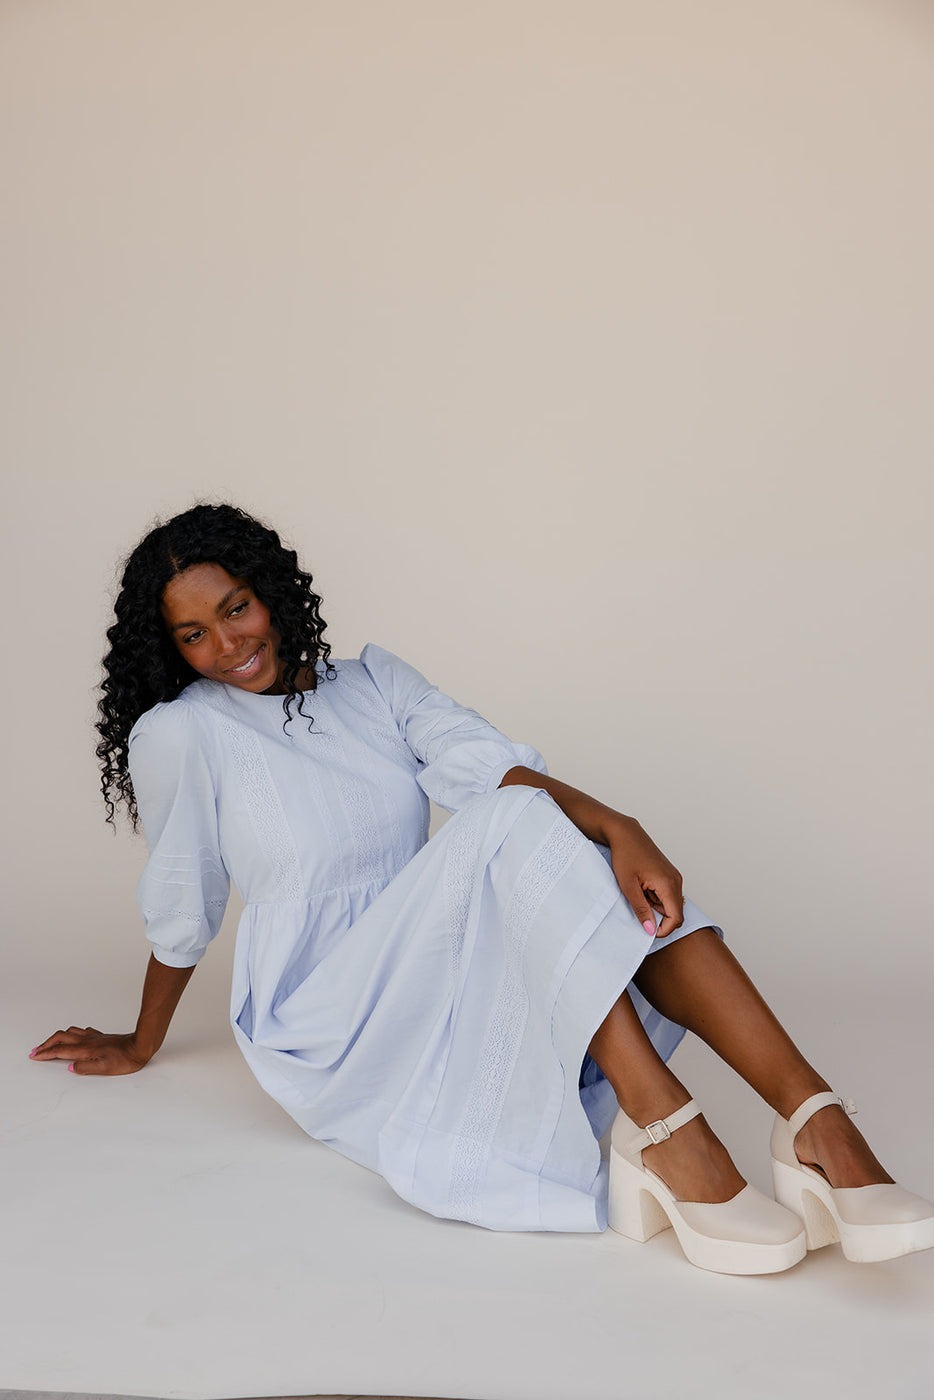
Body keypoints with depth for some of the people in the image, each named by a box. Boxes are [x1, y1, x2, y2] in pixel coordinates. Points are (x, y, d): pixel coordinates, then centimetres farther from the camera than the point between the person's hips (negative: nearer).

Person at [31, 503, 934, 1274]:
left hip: (440, 986, 5)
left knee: (631, 891, -23)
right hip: (325, 1021, -5)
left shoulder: (375, 682, 8)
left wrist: (617, 828, -25)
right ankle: (668, 1133, -36)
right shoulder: (179, 734, -5)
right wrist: (141, 1047, 17)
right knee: (513, 827, -29)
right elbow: (178, 909, 6)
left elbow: (488, 763, -8)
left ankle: (815, 1118, -35)